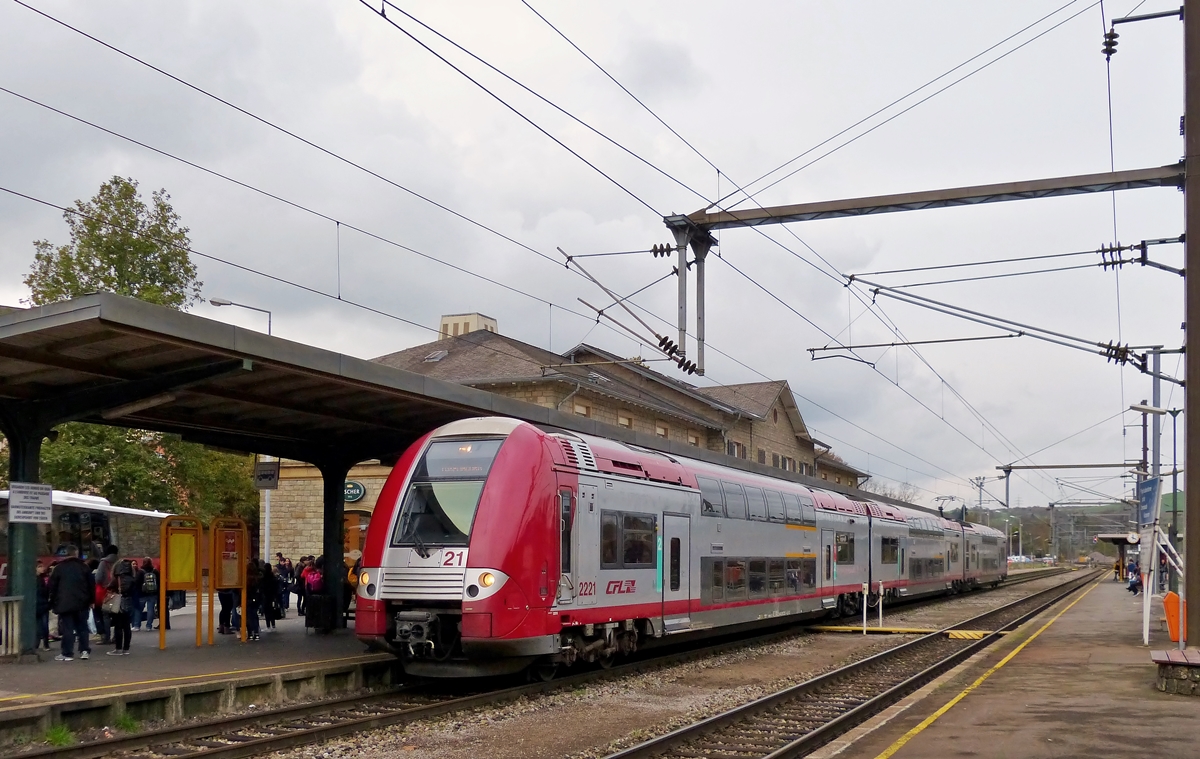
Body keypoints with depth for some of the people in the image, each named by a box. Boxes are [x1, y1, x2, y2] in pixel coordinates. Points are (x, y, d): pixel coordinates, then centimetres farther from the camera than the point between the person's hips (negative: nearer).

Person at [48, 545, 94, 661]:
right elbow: (91, 585, 5)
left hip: (65, 603, -2)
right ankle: (84, 650, 5)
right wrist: (91, 600, 12)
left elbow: (52, 587, 3)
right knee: (82, 627, 10)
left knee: (68, 629, -2)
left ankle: (67, 654, -4)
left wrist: (53, 603, 10)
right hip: (82, 603, 2)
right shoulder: (84, 567, 5)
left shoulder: (59, 568, 3)